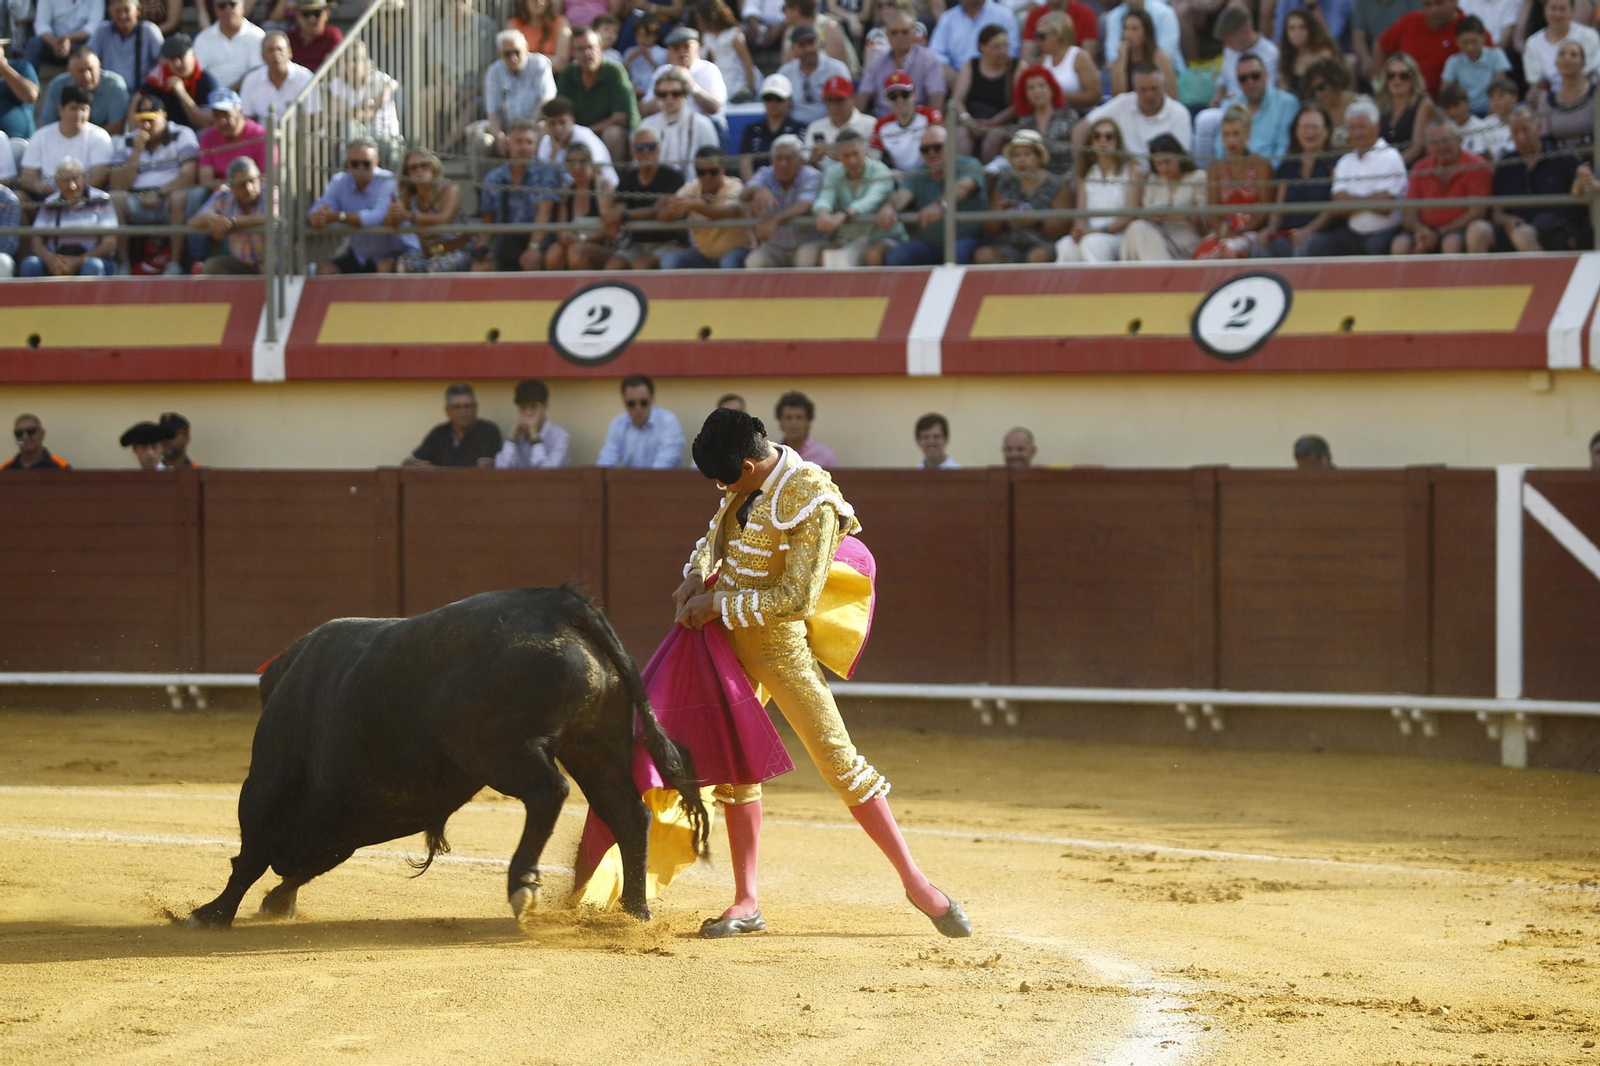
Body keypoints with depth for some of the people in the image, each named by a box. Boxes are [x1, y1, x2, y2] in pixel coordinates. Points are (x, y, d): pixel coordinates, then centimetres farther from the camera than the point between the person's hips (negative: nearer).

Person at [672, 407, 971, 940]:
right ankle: (746, 904, 16)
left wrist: (720, 605, -19)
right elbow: (718, 532, 18)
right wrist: (696, 576, -1)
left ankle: (915, 882, 0)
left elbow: (797, 599, -25)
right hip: (728, 638, 7)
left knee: (838, 758, -8)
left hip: (778, 647, -7)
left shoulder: (813, 500, -24)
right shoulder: (747, 485, -1)